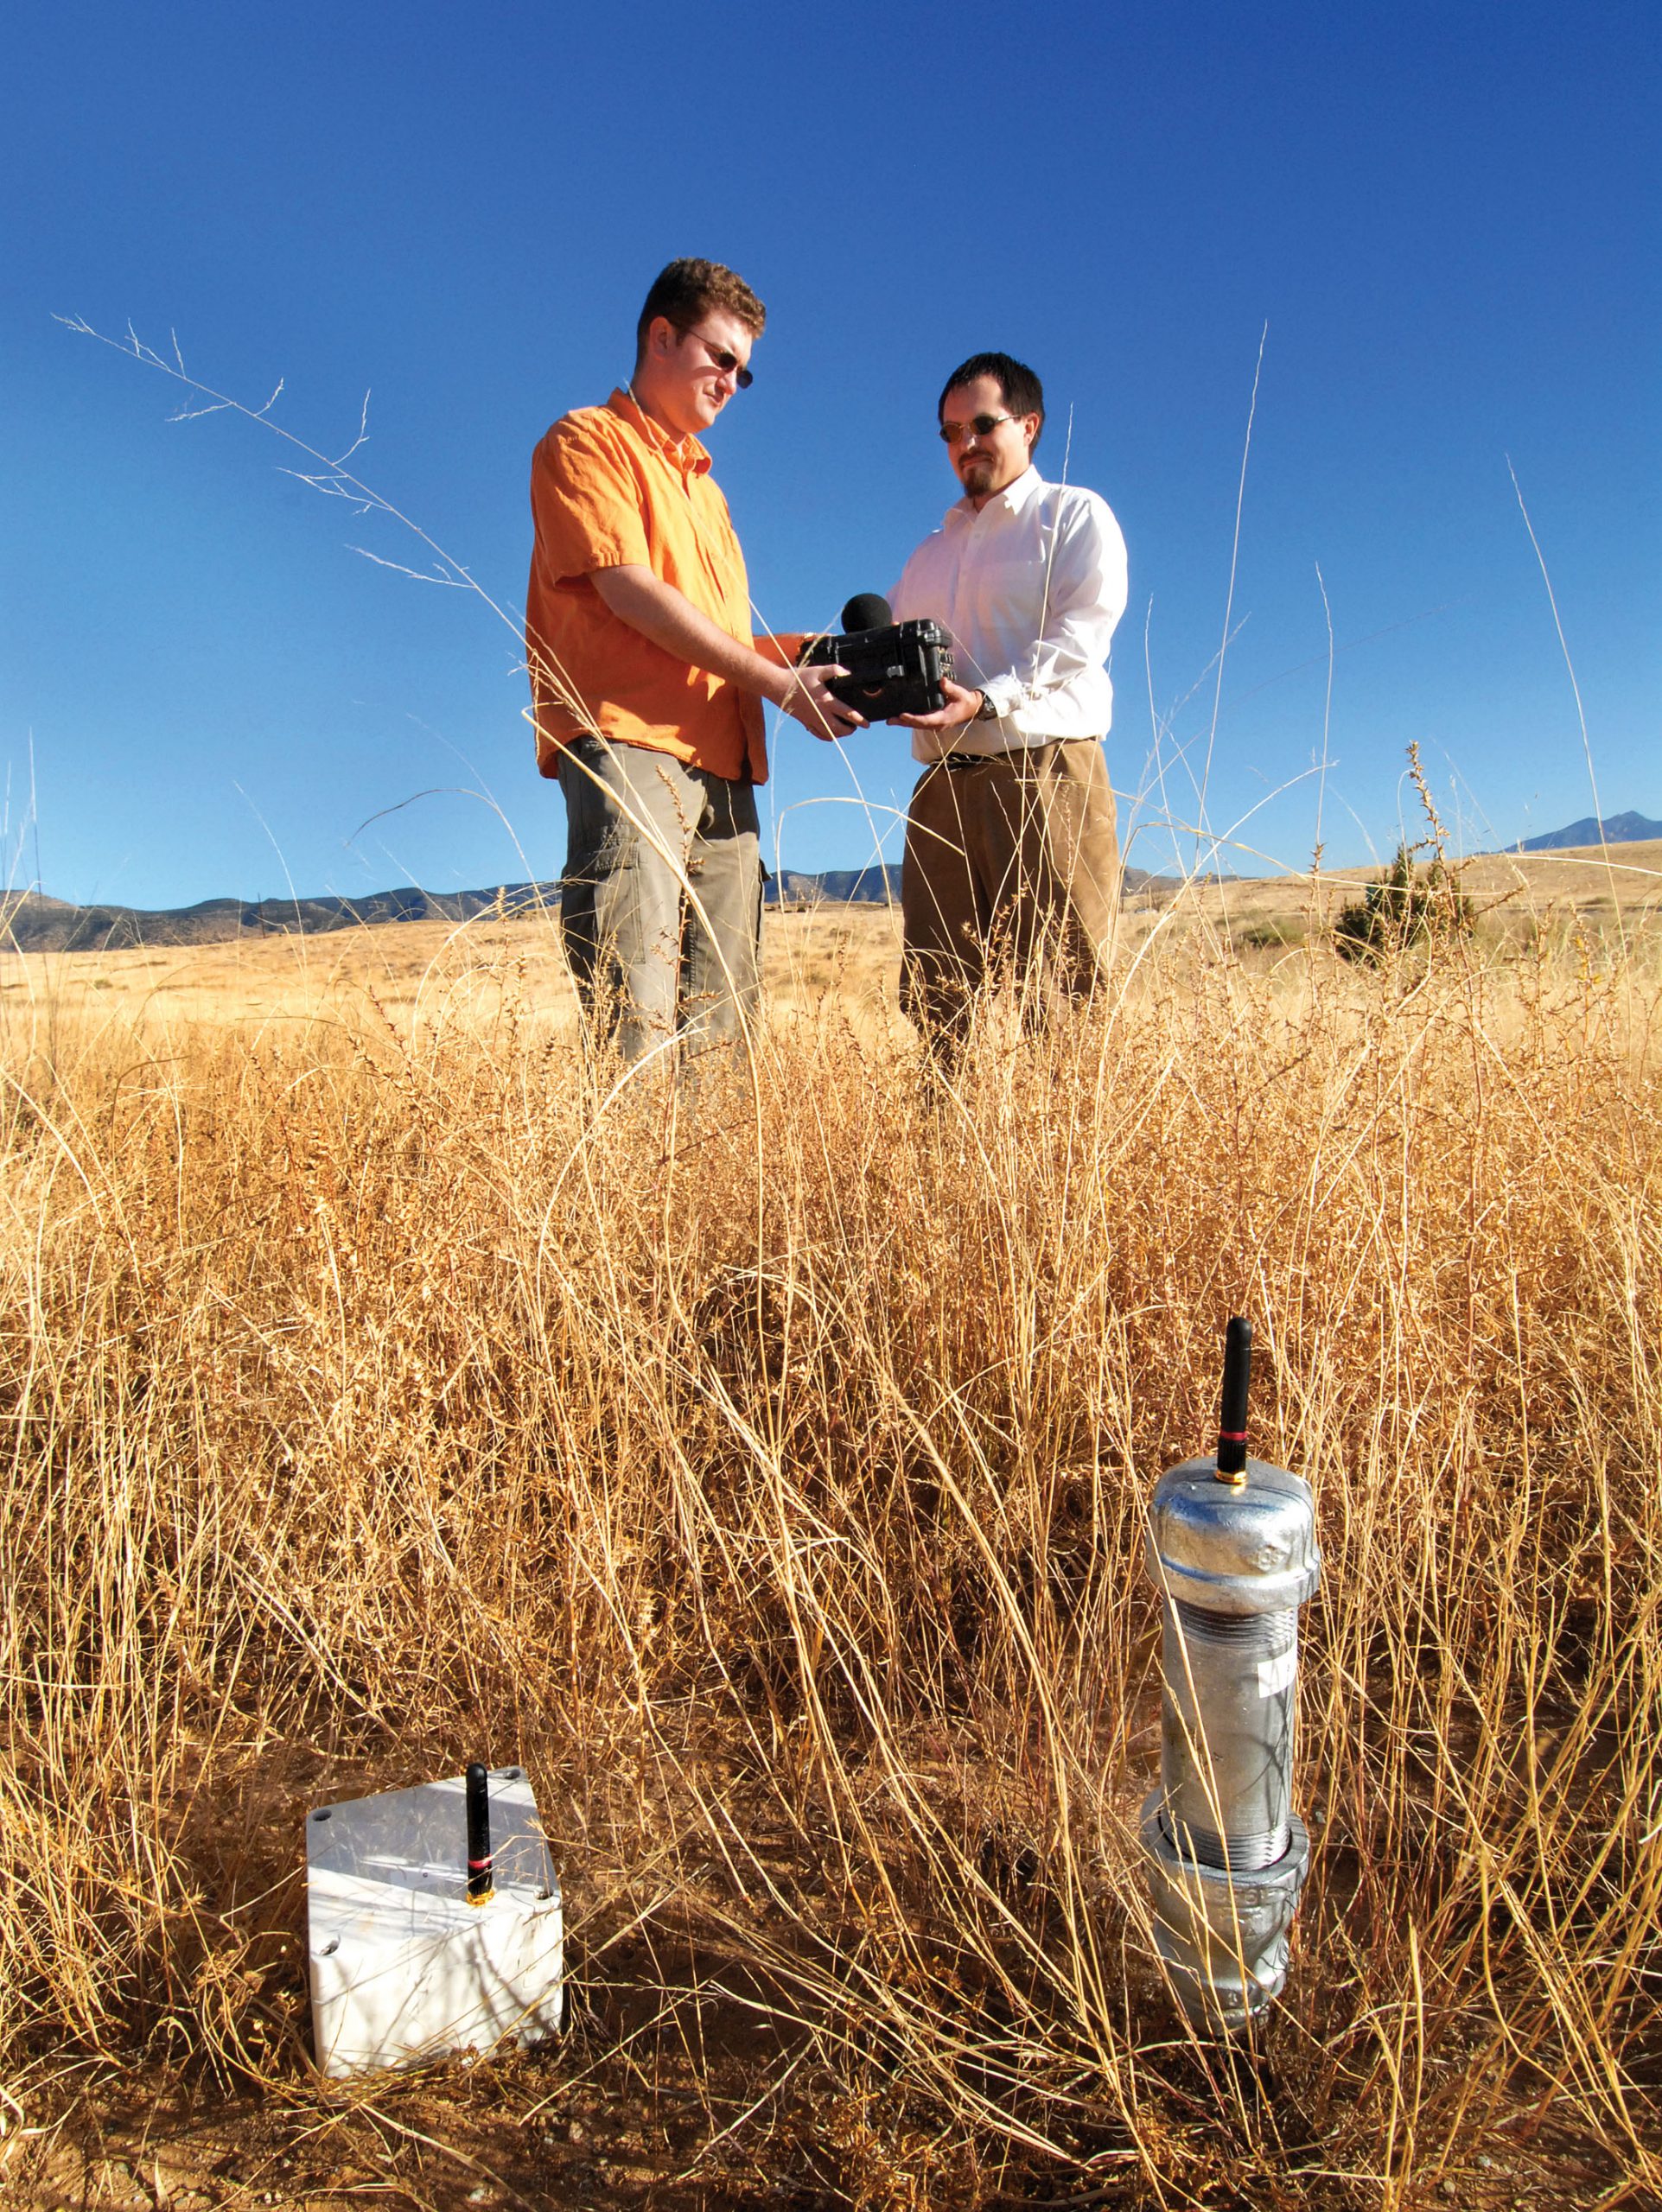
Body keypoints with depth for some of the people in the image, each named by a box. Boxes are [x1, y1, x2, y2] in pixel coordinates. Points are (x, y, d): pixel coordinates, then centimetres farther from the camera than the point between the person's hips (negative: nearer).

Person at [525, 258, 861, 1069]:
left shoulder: (703, 482, 32)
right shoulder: (588, 440, 9)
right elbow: (629, 590, -6)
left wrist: (802, 651, 11)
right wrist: (777, 681, -8)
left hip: (723, 769, 7)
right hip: (627, 745, -7)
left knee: (718, 1026, -1)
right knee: (635, 1025, -18)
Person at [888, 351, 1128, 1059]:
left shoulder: (1076, 515, 11)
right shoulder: (933, 552, 29)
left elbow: (1082, 631, -5)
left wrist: (988, 699, -20)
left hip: (1046, 772, -6)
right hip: (944, 785, 6)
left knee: (1062, 995, -11)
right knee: (934, 1000, -1)